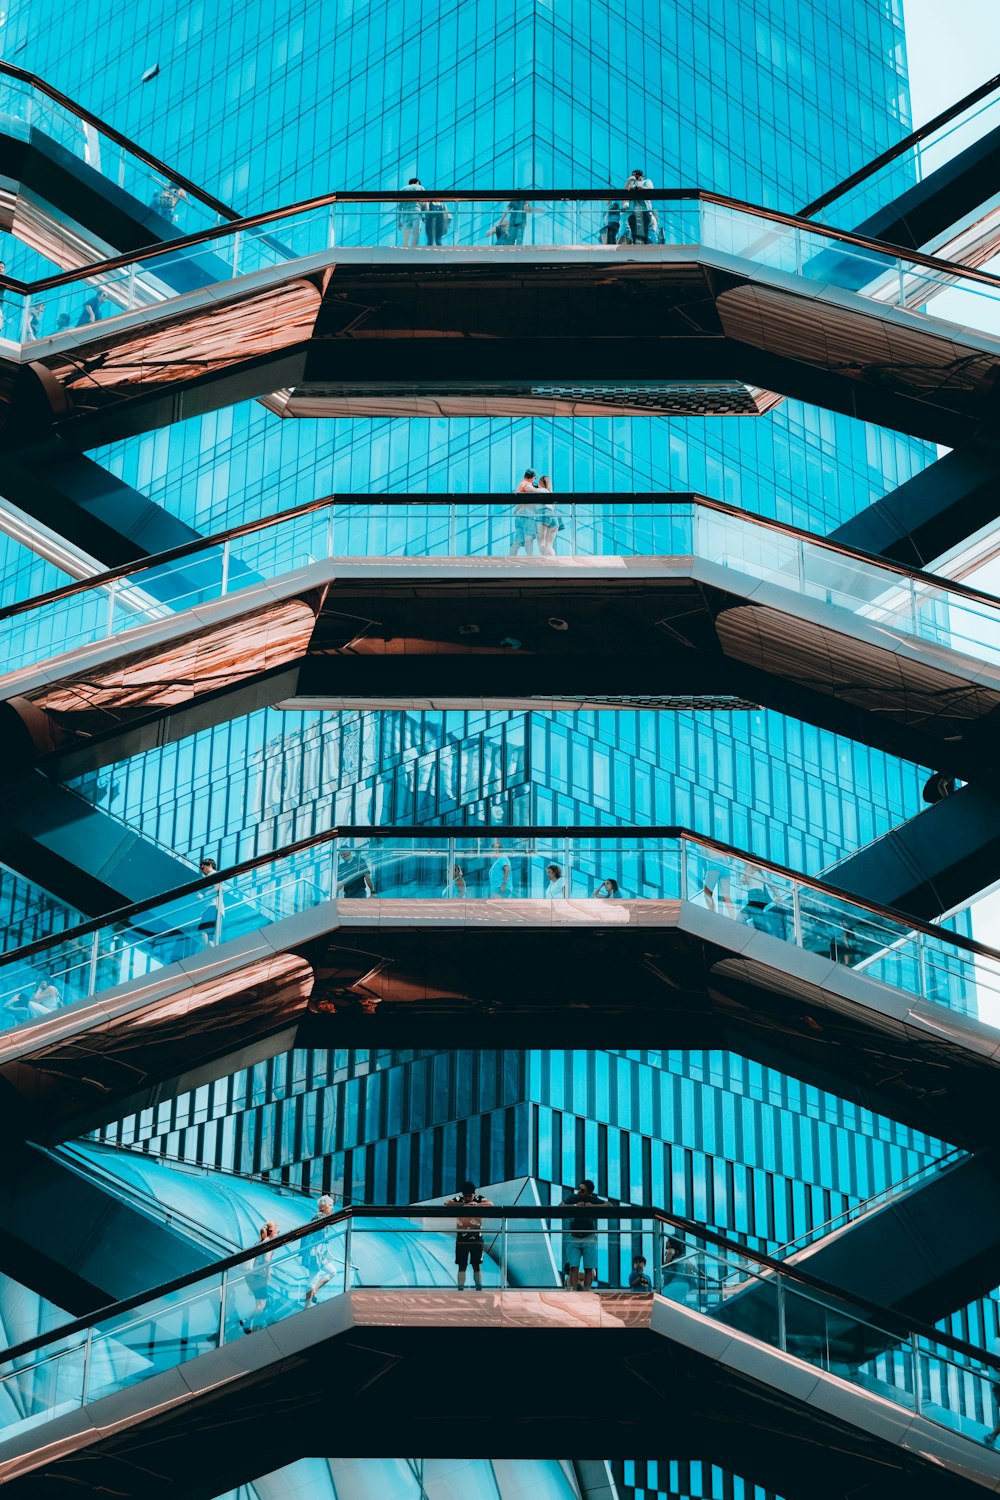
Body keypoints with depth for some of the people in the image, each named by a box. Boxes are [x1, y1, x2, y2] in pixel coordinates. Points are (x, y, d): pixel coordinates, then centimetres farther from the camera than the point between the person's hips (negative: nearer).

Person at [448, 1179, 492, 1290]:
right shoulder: (459, 1200, -1)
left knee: (477, 1267, 2)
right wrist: (463, 1204, -28)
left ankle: (479, 1289, 4)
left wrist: (477, 1204, -34)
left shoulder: (479, 1199, -1)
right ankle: (460, 1290, 1)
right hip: (461, 1239, 0)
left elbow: (490, 1204, -17)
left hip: (476, 1239, 0)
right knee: (462, 1267, 1)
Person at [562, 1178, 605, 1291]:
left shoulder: (594, 1200, -2)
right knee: (573, 1267, -8)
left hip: (589, 1238, -1)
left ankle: (586, 1290, 2)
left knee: (589, 1268, -2)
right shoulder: (573, 1198, 3)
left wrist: (592, 1206, -18)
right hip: (573, 1238, 1)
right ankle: (574, 1290, -10)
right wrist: (575, 1206, -17)